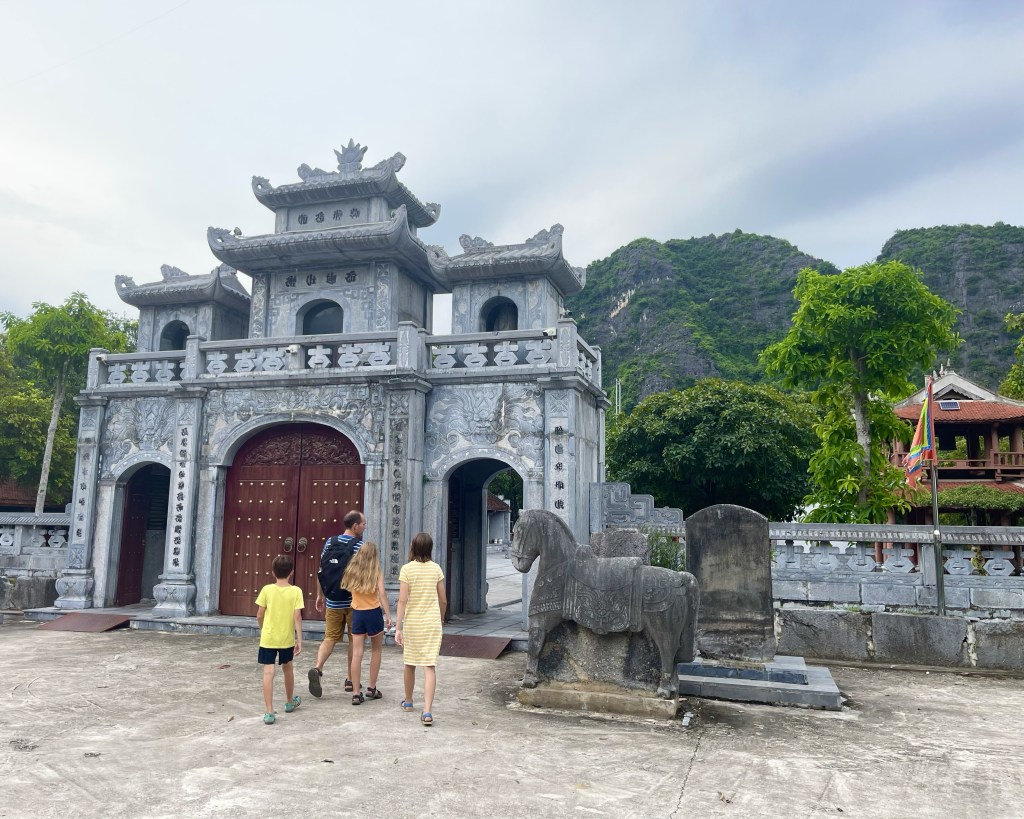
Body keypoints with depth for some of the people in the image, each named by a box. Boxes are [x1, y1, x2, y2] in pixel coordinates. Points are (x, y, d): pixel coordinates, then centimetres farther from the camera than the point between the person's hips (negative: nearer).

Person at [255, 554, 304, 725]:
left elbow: (259, 615, -2)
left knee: (268, 673, -1)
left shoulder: (267, 589, -6)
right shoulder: (296, 591, -8)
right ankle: (290, 702, 39)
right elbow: (297, 617, -12)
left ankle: (269, 712, -7)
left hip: (268, 639, -1)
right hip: (287, 639, 1)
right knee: (287, 668, 22)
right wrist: (299, 639, -6)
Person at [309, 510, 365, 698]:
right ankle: (350, 679, 17)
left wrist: (320, 595, 18)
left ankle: (317, 668, -15)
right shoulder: (359, 546, -10)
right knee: (354, 640, 10)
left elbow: (321, 570, 9)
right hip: (354, 601, -4)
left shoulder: (330, 542, 5)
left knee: (330, 638, 9)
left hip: (333, 601, 4)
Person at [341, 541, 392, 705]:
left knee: (357, 654, 3)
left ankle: (356, 693, 2)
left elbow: (346, 587, -4)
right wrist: (388, 615, -13)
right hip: (373, 613, -2)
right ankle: (371, 688, 19)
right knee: (376, 650, 16)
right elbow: (382, 594, -14)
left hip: (357, 613, 2)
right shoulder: (377, 573, -7)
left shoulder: (352, 571, 2)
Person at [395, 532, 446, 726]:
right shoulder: (436, 569, 0)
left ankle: (408, 701, 35)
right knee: (430, 666, -2)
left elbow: (402, 600, -12)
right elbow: (443, 601, 6)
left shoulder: (407, 569, -7)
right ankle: (427, 711, -11)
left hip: (412, 622, -1)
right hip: (432, 623, 1)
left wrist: (398, 627, -9)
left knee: (409, 663, 18)